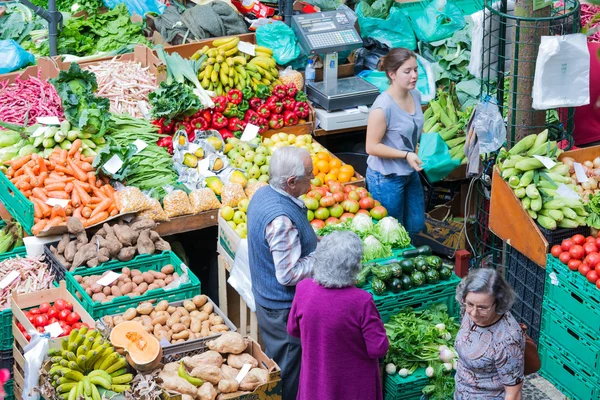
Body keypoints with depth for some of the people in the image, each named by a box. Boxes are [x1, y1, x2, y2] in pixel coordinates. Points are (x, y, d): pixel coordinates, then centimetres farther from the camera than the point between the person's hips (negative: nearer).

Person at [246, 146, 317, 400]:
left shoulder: (263, 195, -1)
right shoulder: (281, 219, -33)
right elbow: (288, 274, -29)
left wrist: (315, 244, 7)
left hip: (267, 300, 10)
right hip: (285, 308, -10)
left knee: (275, 362, 24)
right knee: (288, 370, 7)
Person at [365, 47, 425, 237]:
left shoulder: (415, 95, -1)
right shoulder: (383, 106, -27)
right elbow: (372, 147, -22)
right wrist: (406, 155, -26)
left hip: (410, 172, 8)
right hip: (386, 177, -8)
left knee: (415, 225, 18)